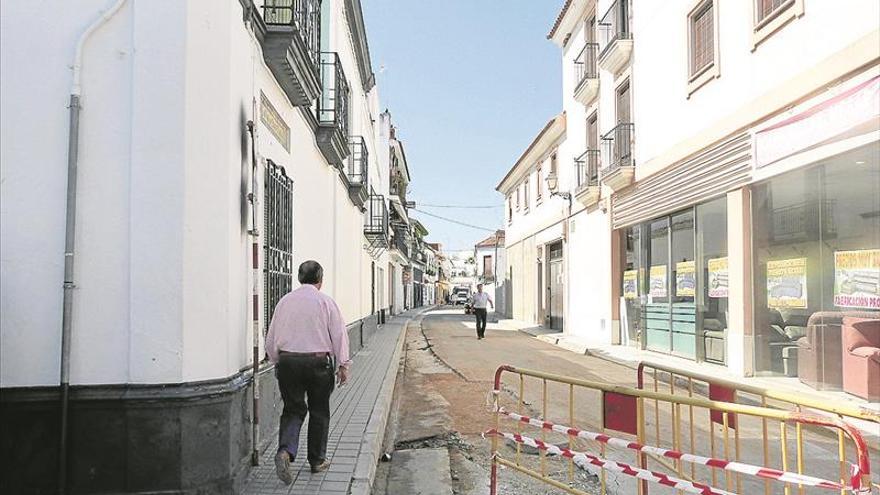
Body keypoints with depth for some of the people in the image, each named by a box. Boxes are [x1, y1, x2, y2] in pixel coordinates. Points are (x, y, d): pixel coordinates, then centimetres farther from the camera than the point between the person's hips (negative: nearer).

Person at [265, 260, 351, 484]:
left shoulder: (285, 301, 5)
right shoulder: (325, 301, -4)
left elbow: (271, 339, 9)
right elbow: (339, 335, -6)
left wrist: (278, 361, 22)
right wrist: (343, 365, 0)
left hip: (288, 362, 3)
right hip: (318, 362, -2)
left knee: (293, 410, 12)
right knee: (319, 412, 12)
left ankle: (285, 451, -11)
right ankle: (317, 460, 22)